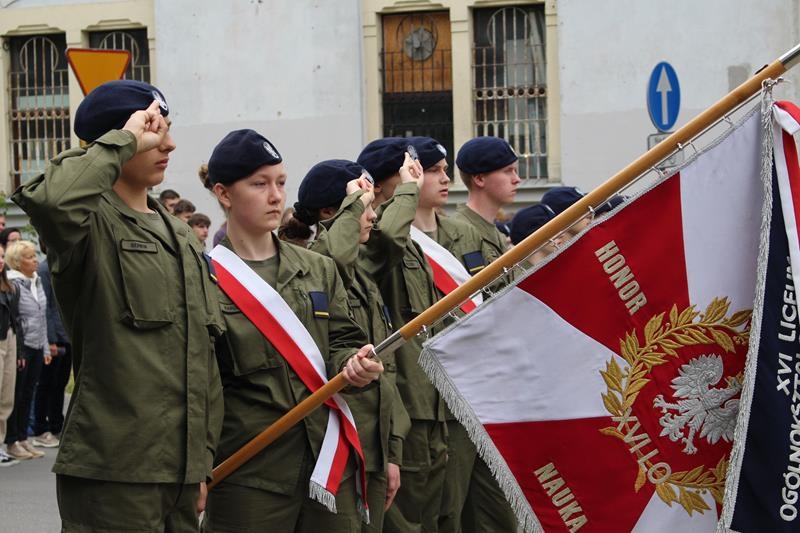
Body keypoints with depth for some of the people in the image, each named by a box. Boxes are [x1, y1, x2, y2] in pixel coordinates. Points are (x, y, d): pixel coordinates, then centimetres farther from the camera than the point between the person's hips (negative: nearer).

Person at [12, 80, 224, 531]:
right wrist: (124, 141, -18)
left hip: (180, 469, 8)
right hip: (115, 474, -8)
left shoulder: (180, 235, 18)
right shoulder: (92, 225, -7)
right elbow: (47, 200, -34)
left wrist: (204, 456, 18)